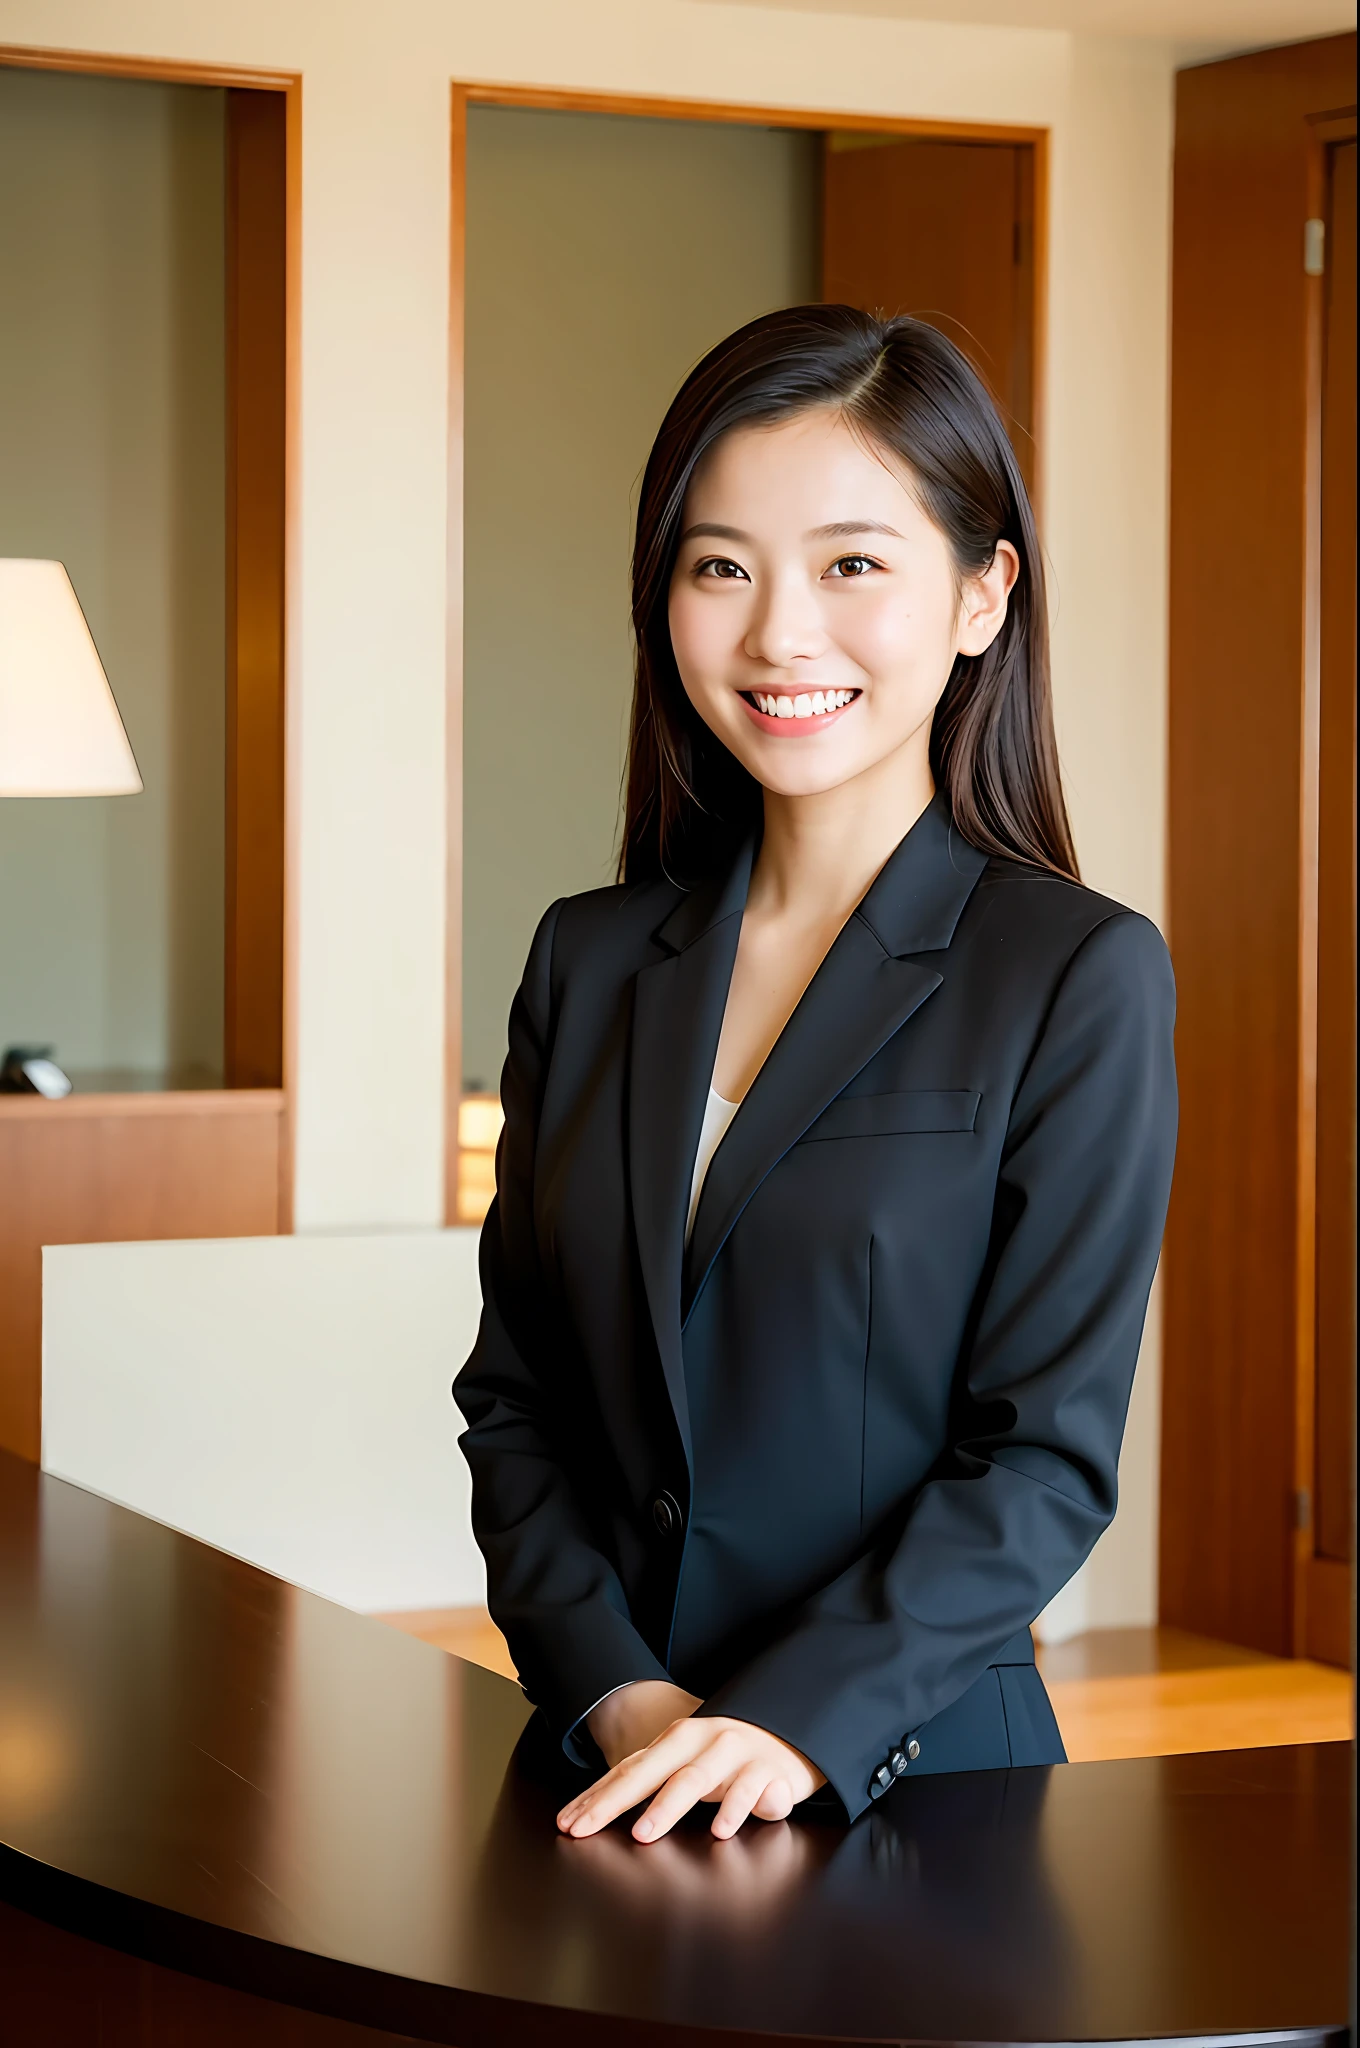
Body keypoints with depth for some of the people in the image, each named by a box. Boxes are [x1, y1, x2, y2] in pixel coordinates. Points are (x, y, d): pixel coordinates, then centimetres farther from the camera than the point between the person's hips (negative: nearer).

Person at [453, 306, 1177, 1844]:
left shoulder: (1081, 980, -6)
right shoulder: (589, 963, 7)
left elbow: (1047, 1455, -10)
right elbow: (511, 1394, 6)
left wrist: (794, 1724, -20)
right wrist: (620, 1697, -8)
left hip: (911, 1776, -3)